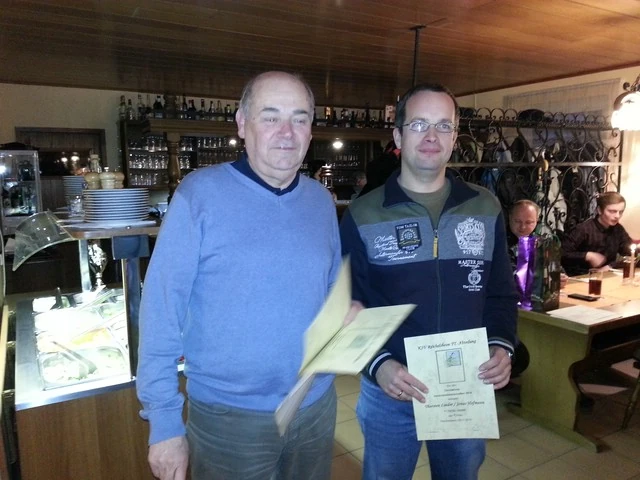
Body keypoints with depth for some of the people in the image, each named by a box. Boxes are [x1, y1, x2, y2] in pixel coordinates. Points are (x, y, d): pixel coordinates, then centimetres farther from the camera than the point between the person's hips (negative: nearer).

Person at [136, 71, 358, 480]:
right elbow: (162, 309, -13)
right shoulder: (200, 193, -14)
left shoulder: (321, 200, 0)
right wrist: (163, 420, -11)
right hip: (228, 416, -4)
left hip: (317, 406, 4)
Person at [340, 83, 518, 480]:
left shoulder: (486, 208, 2)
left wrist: (502, 344, -10)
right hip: (391, 391, -2)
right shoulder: (363, 215, -8)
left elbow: (502, 292, 7)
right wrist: (377, 364, -20)